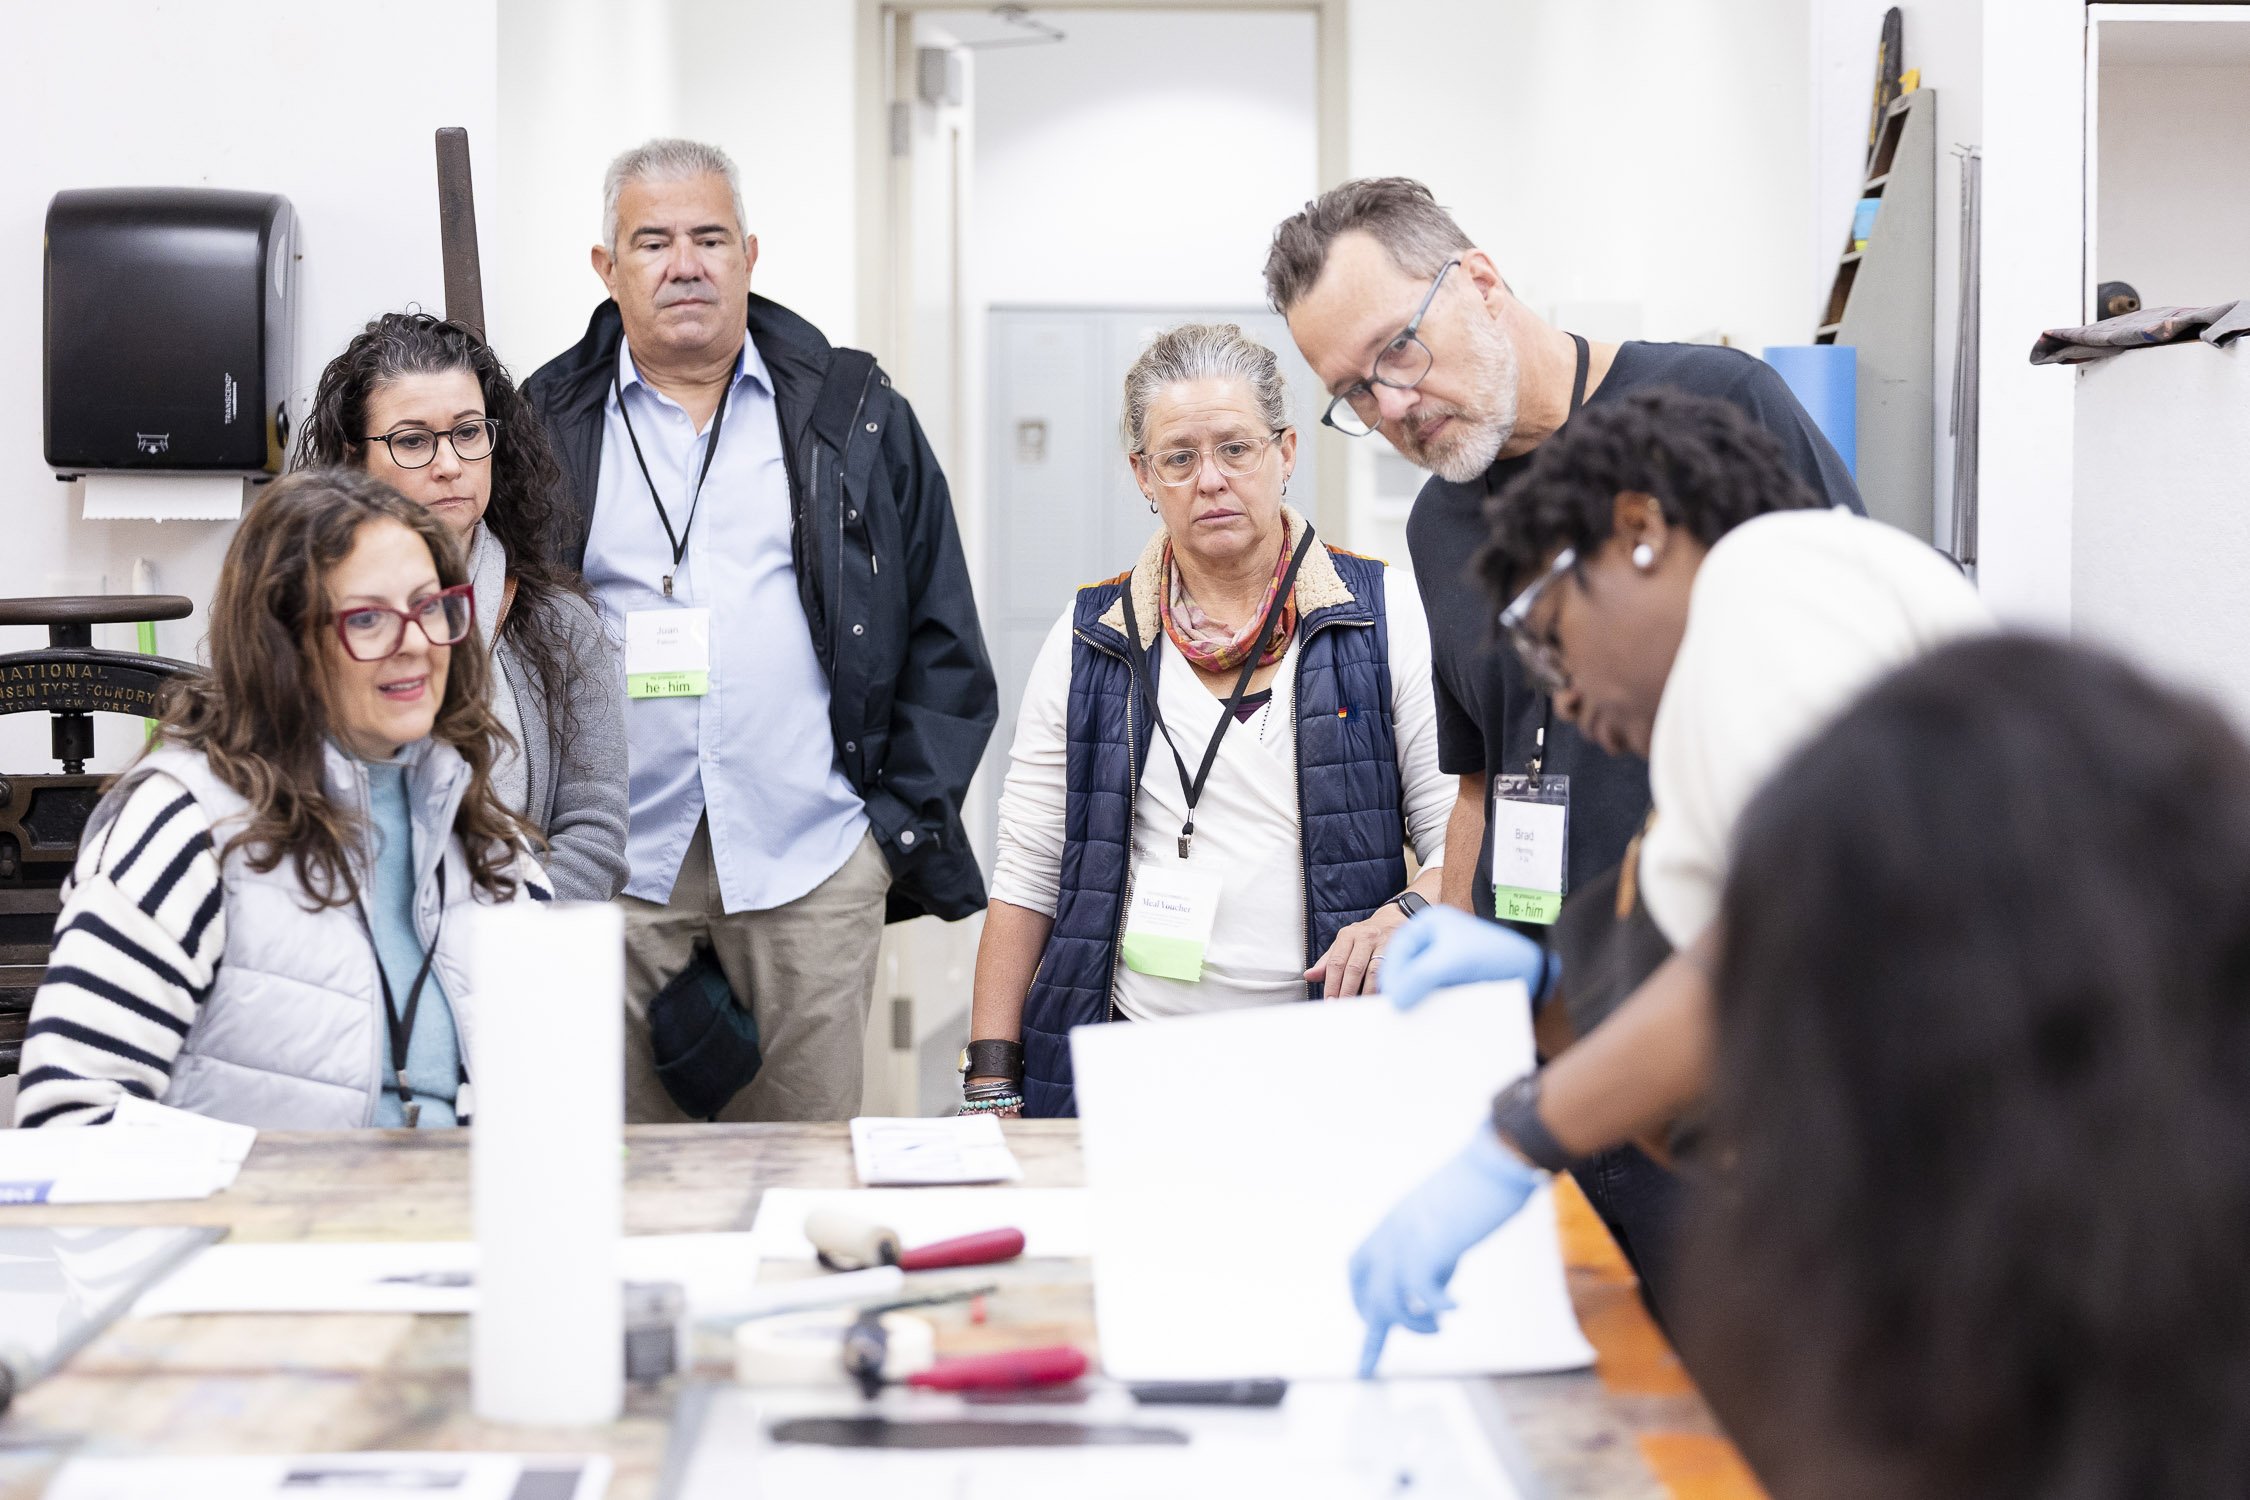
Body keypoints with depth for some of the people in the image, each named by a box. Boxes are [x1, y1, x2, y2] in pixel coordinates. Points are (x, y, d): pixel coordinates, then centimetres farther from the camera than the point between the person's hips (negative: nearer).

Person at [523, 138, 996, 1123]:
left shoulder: (857, 420, 8)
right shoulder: (546, 430, 8)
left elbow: (943, 639, 9)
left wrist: (907, 822, 2)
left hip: (812, 866, 0)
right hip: (608, 872, 0)